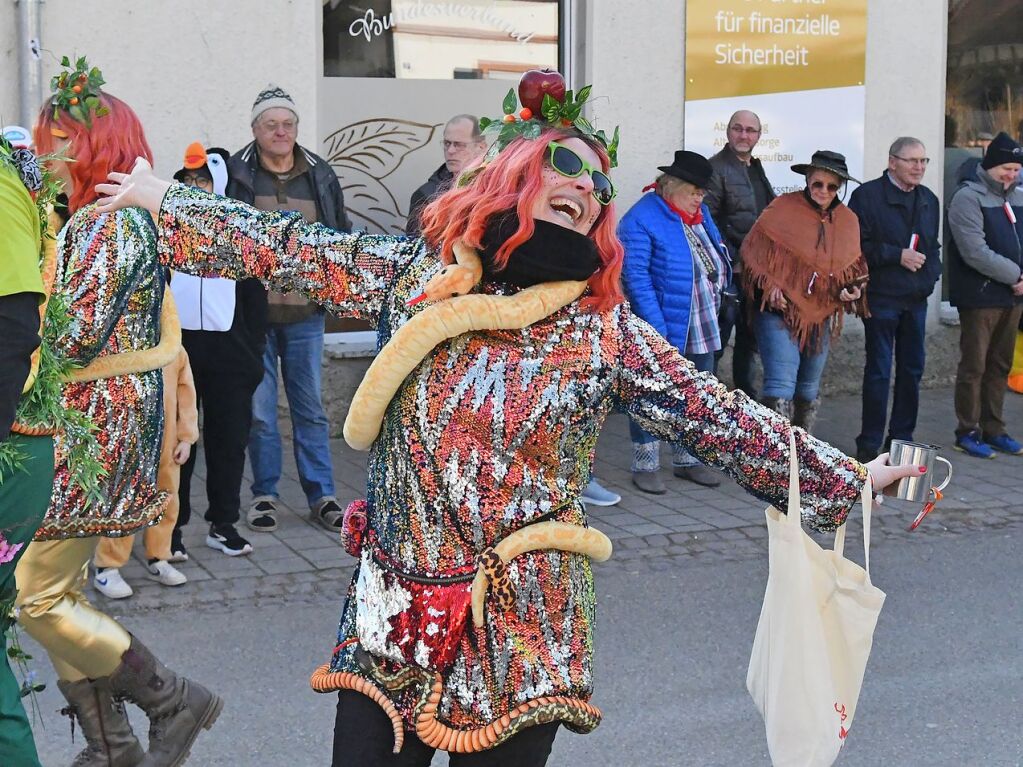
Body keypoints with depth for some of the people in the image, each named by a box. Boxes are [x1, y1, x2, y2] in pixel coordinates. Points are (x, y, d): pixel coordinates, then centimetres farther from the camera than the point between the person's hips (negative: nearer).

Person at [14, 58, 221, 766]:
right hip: (79, 423, 10)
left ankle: (175, 702, 5)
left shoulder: (114, 223, -15)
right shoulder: (91, 220, 16)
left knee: (38, 596, -6)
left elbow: (73, 336, -22)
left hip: (96, 426, -10)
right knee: (62, 590, 12)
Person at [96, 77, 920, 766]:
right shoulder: (415, 275, 2)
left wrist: (845, 478, -1)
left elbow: (724, 421, 0)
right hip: (393, 617, 2)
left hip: (519, 632, -1)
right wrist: (163, 201, 12)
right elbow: (288, 247, 8)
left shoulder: (609, 331, -2)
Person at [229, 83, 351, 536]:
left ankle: (321, 496, 15)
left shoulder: (321, 176, 7)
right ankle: (265, 495, 16)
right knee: (259, 411, 4)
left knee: (311, 408, 8)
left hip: (305, 315, 2)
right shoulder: (235, 175, -2)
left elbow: (340, 239, 16)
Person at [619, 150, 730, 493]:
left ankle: (687, 460, 28)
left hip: (702, 328, 8)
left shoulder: (699, 213, 9)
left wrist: (716, 304, 14)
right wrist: (657, 329, -24)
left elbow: (717, 257, 22)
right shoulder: (640, 220, -15)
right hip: (664, 326, -8)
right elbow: (636, 278, -20)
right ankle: (644, 466, 11)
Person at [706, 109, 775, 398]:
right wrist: (732, 261, -18)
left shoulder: (756, 169, 17)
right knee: (718, 337, -6)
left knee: (750, 338, 16)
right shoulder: (716, 168, -9)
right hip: (730, 272, -8)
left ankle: (745, 393, 27)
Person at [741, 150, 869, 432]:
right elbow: (751, 251, -5)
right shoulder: (782, 209, -9)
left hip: (821, 316, 6)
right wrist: (769, 287, -16)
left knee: (809, 390, 16)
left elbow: (854, 267, 19)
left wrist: (853, 290, -1)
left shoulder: (848, 221, 8)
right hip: (779, 310, -6)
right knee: (781, 387, -18)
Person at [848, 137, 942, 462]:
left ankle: (901, 438, 20)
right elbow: (857, 246, -13)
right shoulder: (867, 195, -7)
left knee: (912, 369, 10)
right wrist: (897, 256, -17)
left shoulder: (929, 200, 14)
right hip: (881, 297, -7)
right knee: (878, 371, -5)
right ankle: (869, 444, 2)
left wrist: (931, 271, 6)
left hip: (916, 298, 7)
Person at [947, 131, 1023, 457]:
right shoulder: (968, 198, -9)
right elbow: (975, 252, -18)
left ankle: (993, 430, 22)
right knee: (974, 366, -1)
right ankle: (968, 432, 7)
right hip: (980, 297, -7)